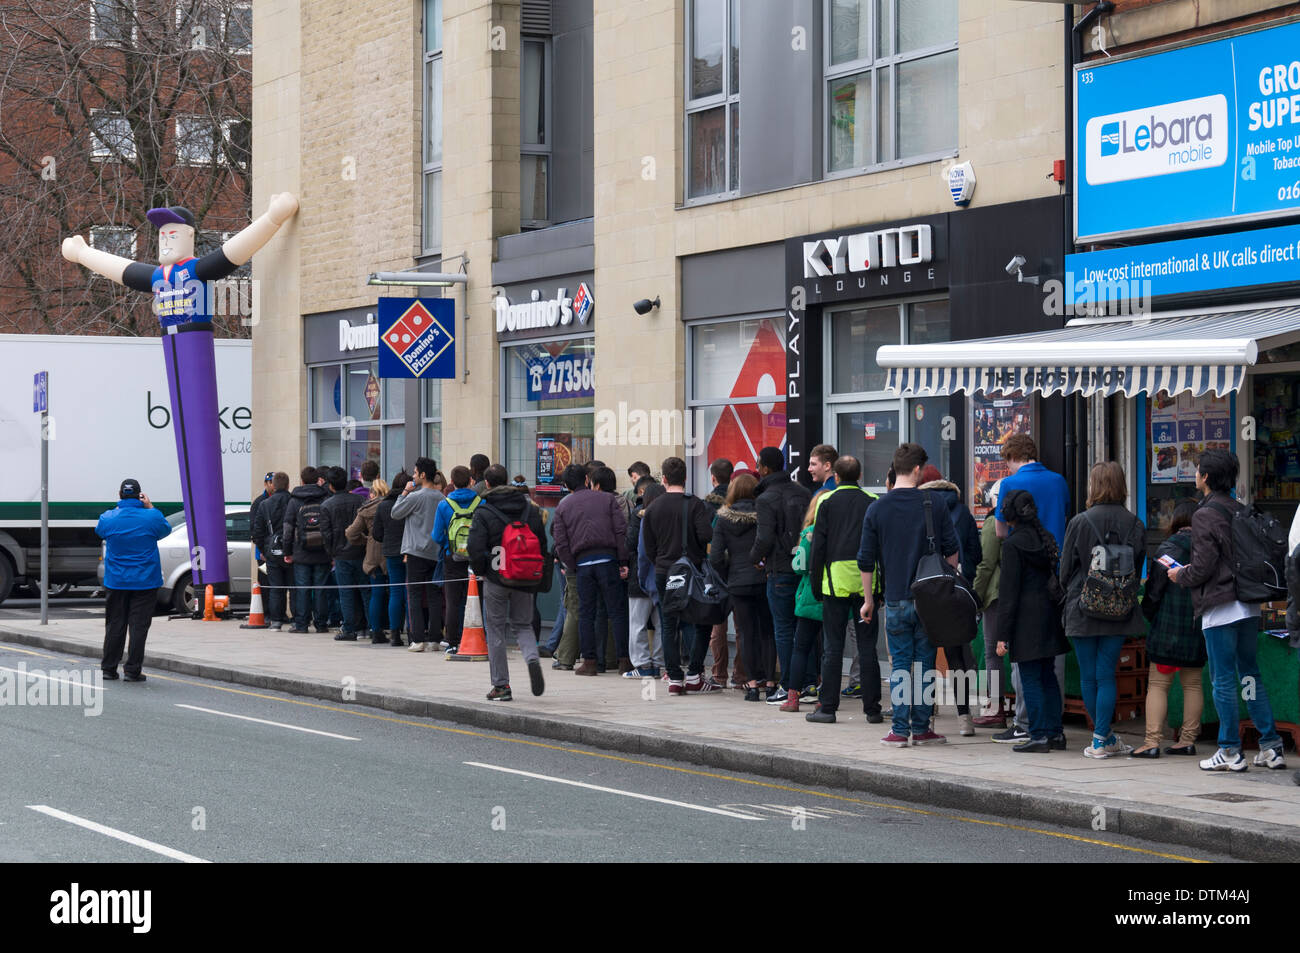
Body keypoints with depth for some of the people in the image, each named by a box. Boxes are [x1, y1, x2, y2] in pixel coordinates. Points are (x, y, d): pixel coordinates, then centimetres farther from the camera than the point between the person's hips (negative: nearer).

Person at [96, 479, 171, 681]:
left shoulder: (109, 518, -5)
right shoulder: (152, 518, -10)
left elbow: (99, 531, 18)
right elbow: (166, 530, 11)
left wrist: (119, 507, 16)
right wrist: (150, 507, 10)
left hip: (116, 582, 2)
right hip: (145, 581, -2)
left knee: (115, 626, 11)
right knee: (139, 626, 1)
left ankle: (108, 668, 16)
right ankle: (132, 670, -1)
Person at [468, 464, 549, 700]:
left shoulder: (483, 512, -9)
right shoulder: (530, 508, 4)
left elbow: (476, 548, -15)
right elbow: (542, 543, 7)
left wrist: (480, 572, 3)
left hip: (496, 578, -3)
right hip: (525, 581, 3)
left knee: (495, 630, 7)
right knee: (522, 625, 16)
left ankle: (501, 685, 6)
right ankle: (532, 657, -15)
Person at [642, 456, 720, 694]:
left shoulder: (653, 508, 3)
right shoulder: (695, 504, -8)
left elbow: (649, 548, 6)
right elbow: (706, 536, -18)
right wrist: (699, 556, 3)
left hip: (663, 574, 3)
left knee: (669, 626, 7)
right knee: (702, 624, 6)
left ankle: (674, 679, 4)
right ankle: (693, 677, 1)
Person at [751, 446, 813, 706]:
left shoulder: (767, 499, -12)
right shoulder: (803, 492, 8)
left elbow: (765, 538, -18)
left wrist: (755, 557, 1)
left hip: (781, 570, -6)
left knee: (783, 629, 0)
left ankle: (788, 687, 0)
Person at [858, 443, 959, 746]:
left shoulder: (877, 508, -1)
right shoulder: (933, 505, -3)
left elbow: (866, 560, 2)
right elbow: (952, 550, 2)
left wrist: (868, 600, 12)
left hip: (896, 599, 0)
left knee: (900, 663, 5)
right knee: (925, 662, 7)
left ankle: (900, 730, 1)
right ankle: (921, 727, 8)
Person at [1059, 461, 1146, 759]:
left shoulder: (1079, 523, -7)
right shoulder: (1135, 525, -1)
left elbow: (1066, 569, -1)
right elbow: (1138, 569, 4)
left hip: (1083, 611, -2)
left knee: (1089, 676, 8)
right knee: (1106, 675, 5)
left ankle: (1104, 738, 14)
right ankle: (1102, 739, 1)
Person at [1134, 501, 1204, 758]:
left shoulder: (1169, 548, -8)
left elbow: (1155, 587, -6)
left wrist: (1147, 613, 9)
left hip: (1168, 628, -5)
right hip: (1199, 627, 5)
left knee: (1157, 684, -3)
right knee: (1192, 684, 12)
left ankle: (1152, 742, -9)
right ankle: (1188, 740, 12)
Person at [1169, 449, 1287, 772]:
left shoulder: (1205, 515, -12)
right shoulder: (1241, 511, 10)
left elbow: (1203, 566, -17)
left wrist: (1181, 576, 5)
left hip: (1220, 609, -7)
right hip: (1248, 604, 7)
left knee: (1224, 681, -1)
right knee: (1250, 675, 13)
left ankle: (1230, 751, 2)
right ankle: (1271, 747, 11)